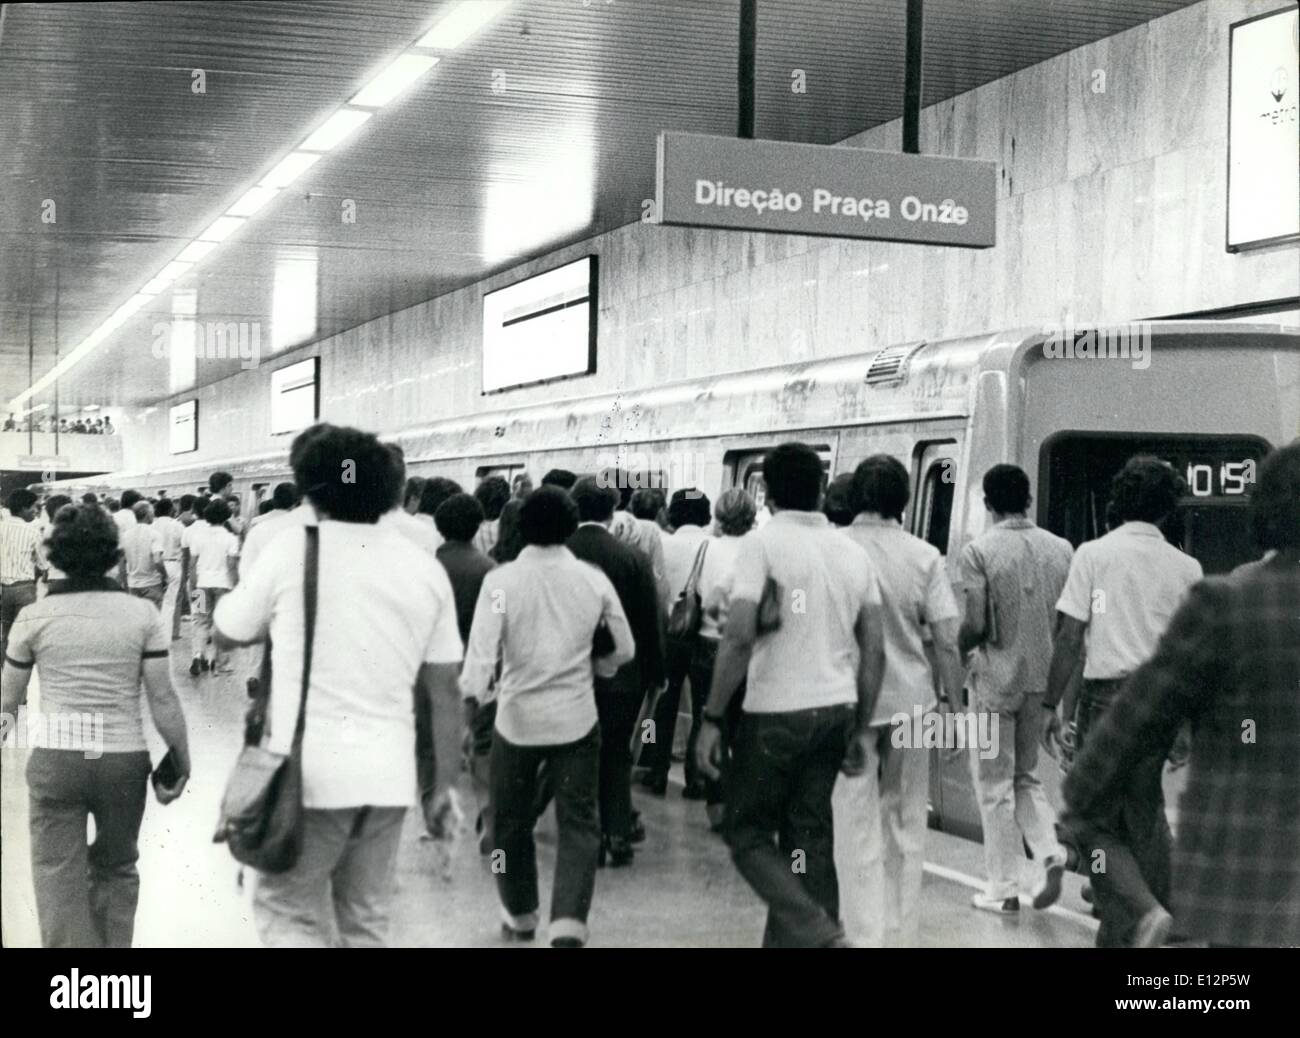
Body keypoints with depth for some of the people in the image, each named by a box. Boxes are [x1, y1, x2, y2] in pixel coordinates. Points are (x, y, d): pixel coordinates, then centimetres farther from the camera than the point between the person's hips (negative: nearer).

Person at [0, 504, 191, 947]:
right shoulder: (143, 614, -3)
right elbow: (162, 699, -3)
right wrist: (182, 761, 7)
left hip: (54, 760, -1)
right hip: (125, 760, 1)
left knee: (59, 877, 5)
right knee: (116, 868, 20)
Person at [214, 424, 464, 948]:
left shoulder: (295, 548, -5)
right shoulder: (425, 567, 5)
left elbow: (227, 632, 7)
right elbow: (444, 692, 6)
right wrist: (446, 785, 12)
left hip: (309, 772, -4)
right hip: (388, 775, 4)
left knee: (288, 913, 9)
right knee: (366, 920, 16)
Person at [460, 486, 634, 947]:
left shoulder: (501, 580, -11)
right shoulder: (593, 579, -3)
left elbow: (481, 654, -18)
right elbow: (624, 650, 5)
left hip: (517, 717, -1)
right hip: (577, 718, 1)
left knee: (512, 822, 18)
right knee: (579, 824, 6)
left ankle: (520, 915, 32)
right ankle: (568, 922, -11)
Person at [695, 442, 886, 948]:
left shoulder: (763, 543, -8)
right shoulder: (853, 551, 9)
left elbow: (739, 637, -17)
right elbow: (874, 651, 9)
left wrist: (712, 719, -11)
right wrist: (861, 731, 16)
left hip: (775, 715, -6)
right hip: (837, 712, 6)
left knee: (749, 834, 6)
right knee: (810, 837, 12)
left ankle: (818, 932, -10)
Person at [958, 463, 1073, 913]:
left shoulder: (980, 551, -12)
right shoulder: (1061, 549, 3)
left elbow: (975, 626, -15)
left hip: (996, 679, -5)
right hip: (1044, 678, 5)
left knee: (995, 784, 6)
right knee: (1027, 776, 20)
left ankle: (1003, 889, 9)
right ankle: (1051, 853, -2)